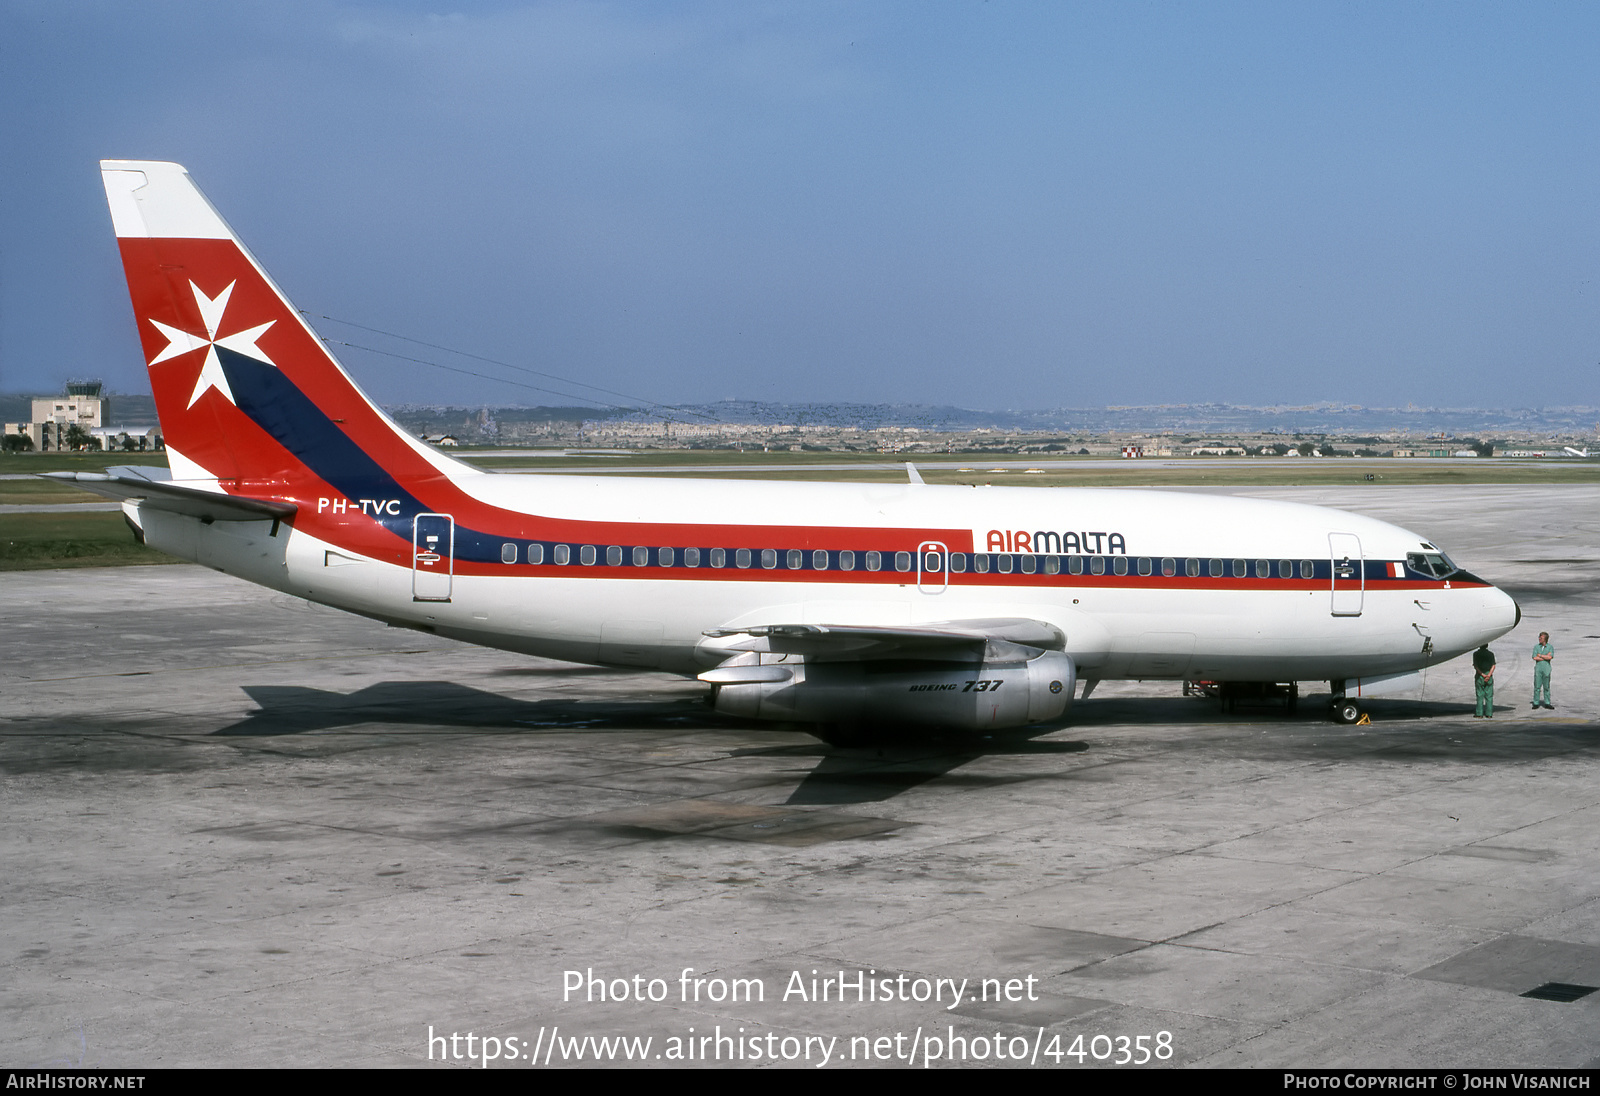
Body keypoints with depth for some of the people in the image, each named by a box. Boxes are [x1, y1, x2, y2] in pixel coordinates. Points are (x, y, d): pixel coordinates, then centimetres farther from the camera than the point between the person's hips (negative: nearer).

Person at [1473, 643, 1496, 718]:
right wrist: (1489, 675, -12)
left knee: (1480, 696, 2)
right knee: (1489, 696, 5)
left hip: (1479, 676, -2)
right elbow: (1493, 666, -4)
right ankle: (1489, 714, 4)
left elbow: (1475, 666, -9)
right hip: (1489, 675, 2)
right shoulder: (1491, 654, 5)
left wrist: (1482, 675, -13)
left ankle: (1479, 714, 1)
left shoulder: (1476, 653, -1)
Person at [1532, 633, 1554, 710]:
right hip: (1538, 668, 1)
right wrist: (1546, 656, -7)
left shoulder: (1550, 647, 3)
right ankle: (1536, 703, 2)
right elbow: (1534, 658, -6)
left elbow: (1550, 657, -13)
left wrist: (1540, 655, -6)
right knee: (1537, 686, -1)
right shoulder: (1536, 647, 7)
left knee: (1546, 687, 3)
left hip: (1546, 669, -1)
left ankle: (1547, 703, 9)